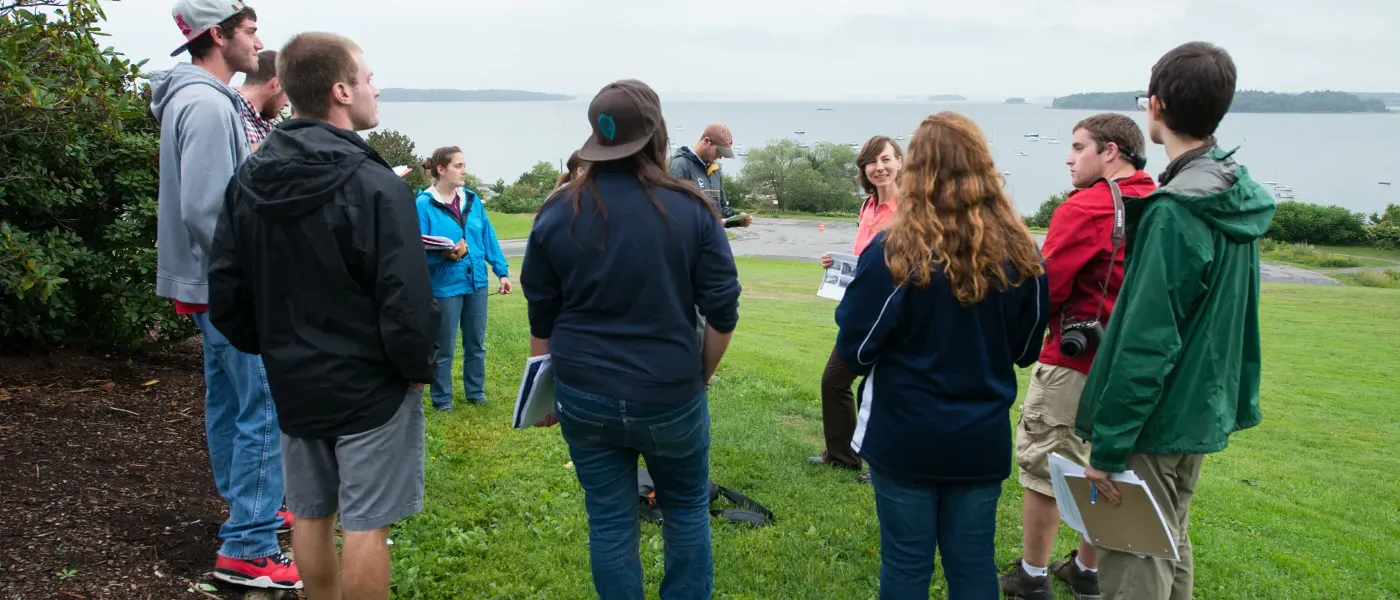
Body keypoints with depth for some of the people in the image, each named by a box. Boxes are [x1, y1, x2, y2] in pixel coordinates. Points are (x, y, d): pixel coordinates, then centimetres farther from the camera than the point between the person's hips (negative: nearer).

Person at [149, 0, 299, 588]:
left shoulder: (196, 99, 13)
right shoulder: (208, 104, -19)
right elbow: (206, 210, -24)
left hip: (211, 285, 11)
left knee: (229, 398, 19)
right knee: (264, 408, -7)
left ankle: (246, 503, 34)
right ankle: (248, 549, -2)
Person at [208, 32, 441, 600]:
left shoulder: (249, 180, 2)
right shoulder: (375, 185, -20)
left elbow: (225, 292, 4)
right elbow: (407, 301, -23)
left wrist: (271, 350, 15)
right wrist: (418, 368, -7)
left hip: (293, 383, 7)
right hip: (370, 386, -6)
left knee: (312, 514, 19)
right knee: (365, 523, 3)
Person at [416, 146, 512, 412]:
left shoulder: (472, 200, 6)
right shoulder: (424, 204, -12)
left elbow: (489, 239, 9)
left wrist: (502, 271, 6)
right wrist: (445, 255, -29)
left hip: (476, 283, 5)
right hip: (445, 286, -5)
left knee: (476, 343, 16)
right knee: (444, 348, 5)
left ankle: (475, 392, 33)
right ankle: (442, 400, 22)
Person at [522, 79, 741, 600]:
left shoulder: (558, 213, -2)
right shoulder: (690, 209, -8)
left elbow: (541, 321, 3)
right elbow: (723, 313, -7)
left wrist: (544, 390, 16)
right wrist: (700, 376, 9)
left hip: (584, 398, 2)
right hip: (670, 396, -1)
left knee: (609, 522, 13)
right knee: (687, 512, 20)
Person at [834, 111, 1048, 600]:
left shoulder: (894, 252, -17)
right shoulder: (1019, 253, -4)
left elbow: (854, 350, -11)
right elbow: (1027, 349, 8)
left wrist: (853, 298, 7)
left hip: (904, 438, -3)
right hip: (983, 440, 3)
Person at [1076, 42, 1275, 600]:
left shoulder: (1174, 212, -22)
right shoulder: (1239, 201, 6)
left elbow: (1147, 342, -25)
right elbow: (1235, 317, 13)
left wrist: (1107, 446, -20)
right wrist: (1237, 399, 21)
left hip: (1157, 425, -9)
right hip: (1206, 414, 9)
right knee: (1171, 550, 23)